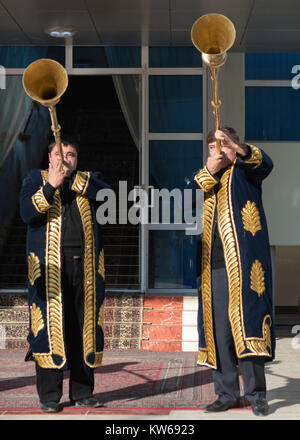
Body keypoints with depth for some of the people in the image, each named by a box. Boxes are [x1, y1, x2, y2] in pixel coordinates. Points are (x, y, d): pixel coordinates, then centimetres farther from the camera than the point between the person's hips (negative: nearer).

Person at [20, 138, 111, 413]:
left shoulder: (89, 179, 17)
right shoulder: (36, 180, 12)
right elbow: (28, 213, -4)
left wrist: (72, 177, -11)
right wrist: (51, 185, -13)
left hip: (85, 265, 2)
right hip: (49, 265, -2)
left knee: (84, 325, 4)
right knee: (50, 324, -6)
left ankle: (82, 392, 12)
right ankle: (49, 395, 1)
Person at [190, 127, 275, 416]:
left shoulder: (245, 170, 10)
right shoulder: (202, 176, 22)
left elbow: (265, 164, -14)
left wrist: (239, 148, -32)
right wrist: (209, 172, -7)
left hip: (243, 261, -4)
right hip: (213, 264, 4)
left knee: (247, 321, -9)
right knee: (218, 328, 3)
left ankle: (256, 393, -2)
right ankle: (227, 393, 11)